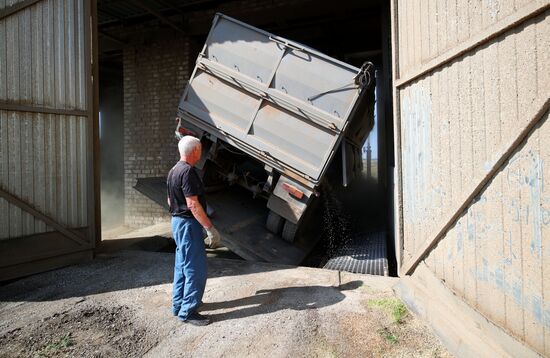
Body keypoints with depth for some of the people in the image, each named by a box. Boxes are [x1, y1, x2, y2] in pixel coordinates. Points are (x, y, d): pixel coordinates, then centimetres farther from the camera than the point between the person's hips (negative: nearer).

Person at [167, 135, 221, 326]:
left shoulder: (174, 170, 12)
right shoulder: (188, 171, -19)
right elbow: (193, 204, -24)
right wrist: (210, 228, -22)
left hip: (177, 221, 11)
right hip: (188, 224, -10)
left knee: (182, 265, 19)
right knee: (195, 269, -3)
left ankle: (179, 304, 30)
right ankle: (188, 312, 6)